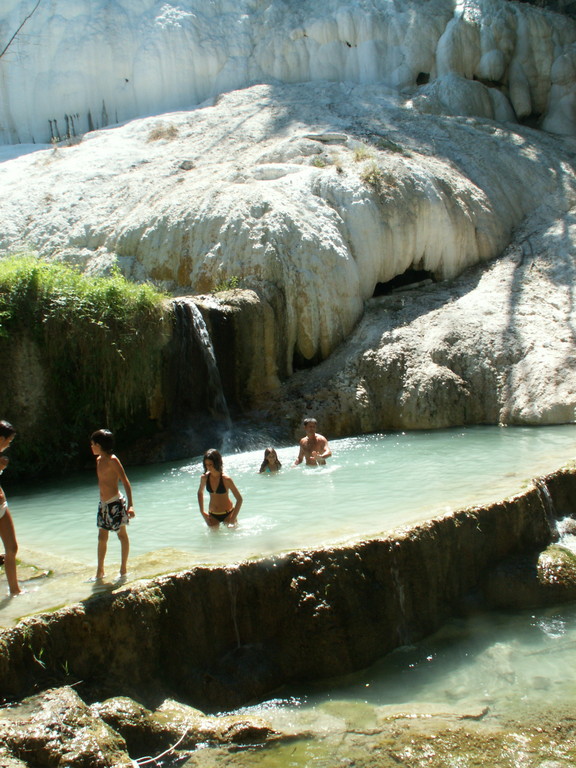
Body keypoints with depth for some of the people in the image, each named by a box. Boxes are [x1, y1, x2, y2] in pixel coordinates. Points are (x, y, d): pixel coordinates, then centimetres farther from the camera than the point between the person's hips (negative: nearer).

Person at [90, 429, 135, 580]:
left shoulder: (112, 460, -16)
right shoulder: (99, 460, 9)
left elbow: (125, 482, -19)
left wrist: (130, 505, -25)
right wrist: (102, 500, 19)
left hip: (115, 502, -8)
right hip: (103, 503, 8)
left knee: (122, 535, 4)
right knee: (102, 537, 11)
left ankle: (123, 569, 13)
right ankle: (100, 572, 19)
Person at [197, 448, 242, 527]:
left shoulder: (226, 479, -21)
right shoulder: (204, 478, -10)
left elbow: (239, 499, -17)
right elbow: (200, 493, 11)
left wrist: (233, 518, -18)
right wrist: (202, 512, 5)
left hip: (228, 514, -3)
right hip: (212, 516, 3)